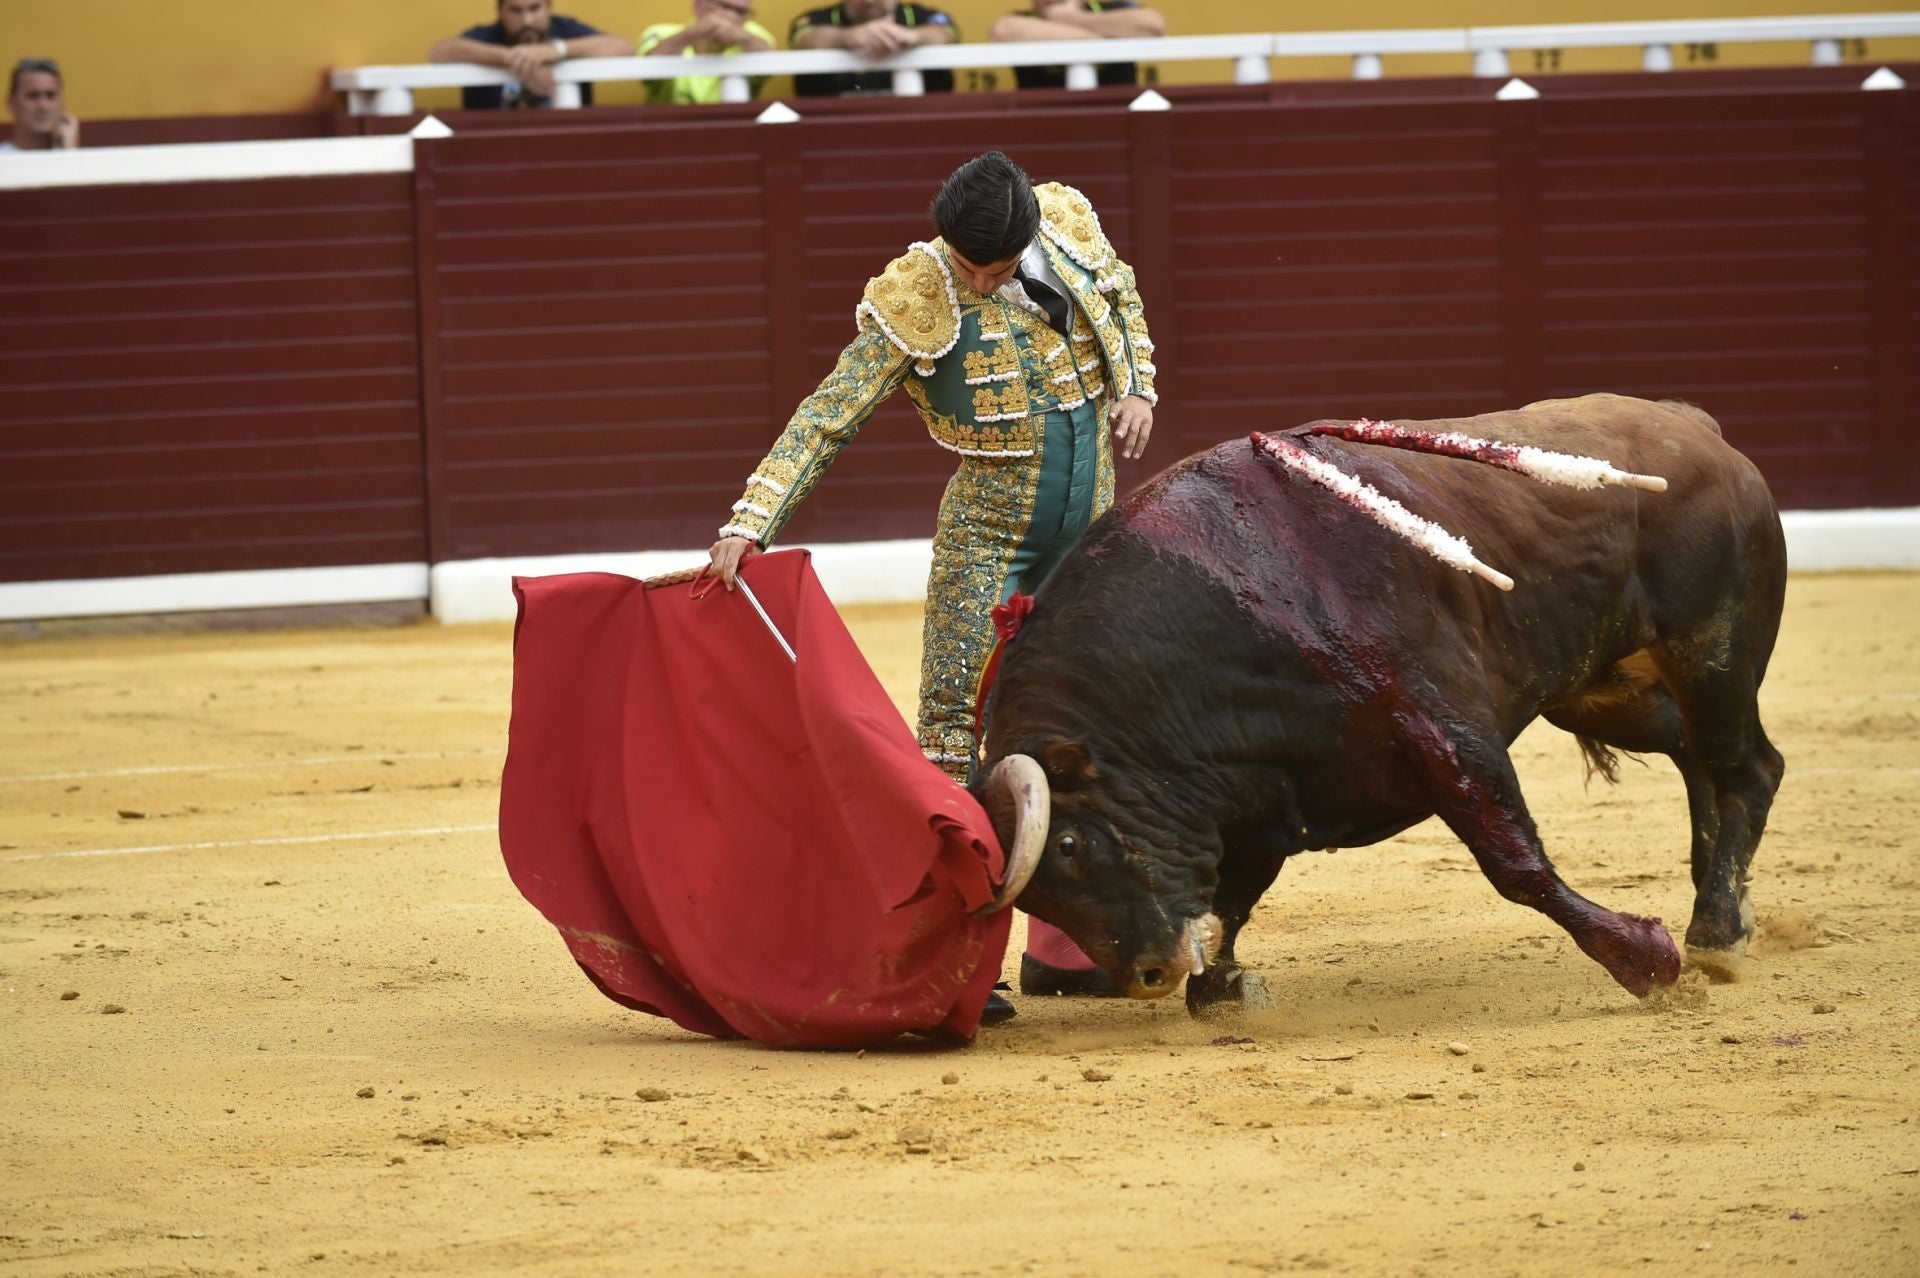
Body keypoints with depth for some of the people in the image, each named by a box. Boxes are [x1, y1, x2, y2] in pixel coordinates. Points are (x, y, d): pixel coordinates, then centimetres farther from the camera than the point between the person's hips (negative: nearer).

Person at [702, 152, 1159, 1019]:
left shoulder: (1070, 224, -5)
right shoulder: (917, 304, -18)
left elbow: (1123, 300, 18)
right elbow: (826, 419, -20)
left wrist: (1137, 388, 1)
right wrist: (749, 525, -30)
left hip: (1090, 538, 5)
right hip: (986, 543, -5)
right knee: (956, 734, -11)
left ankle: (1061, 945, 19)